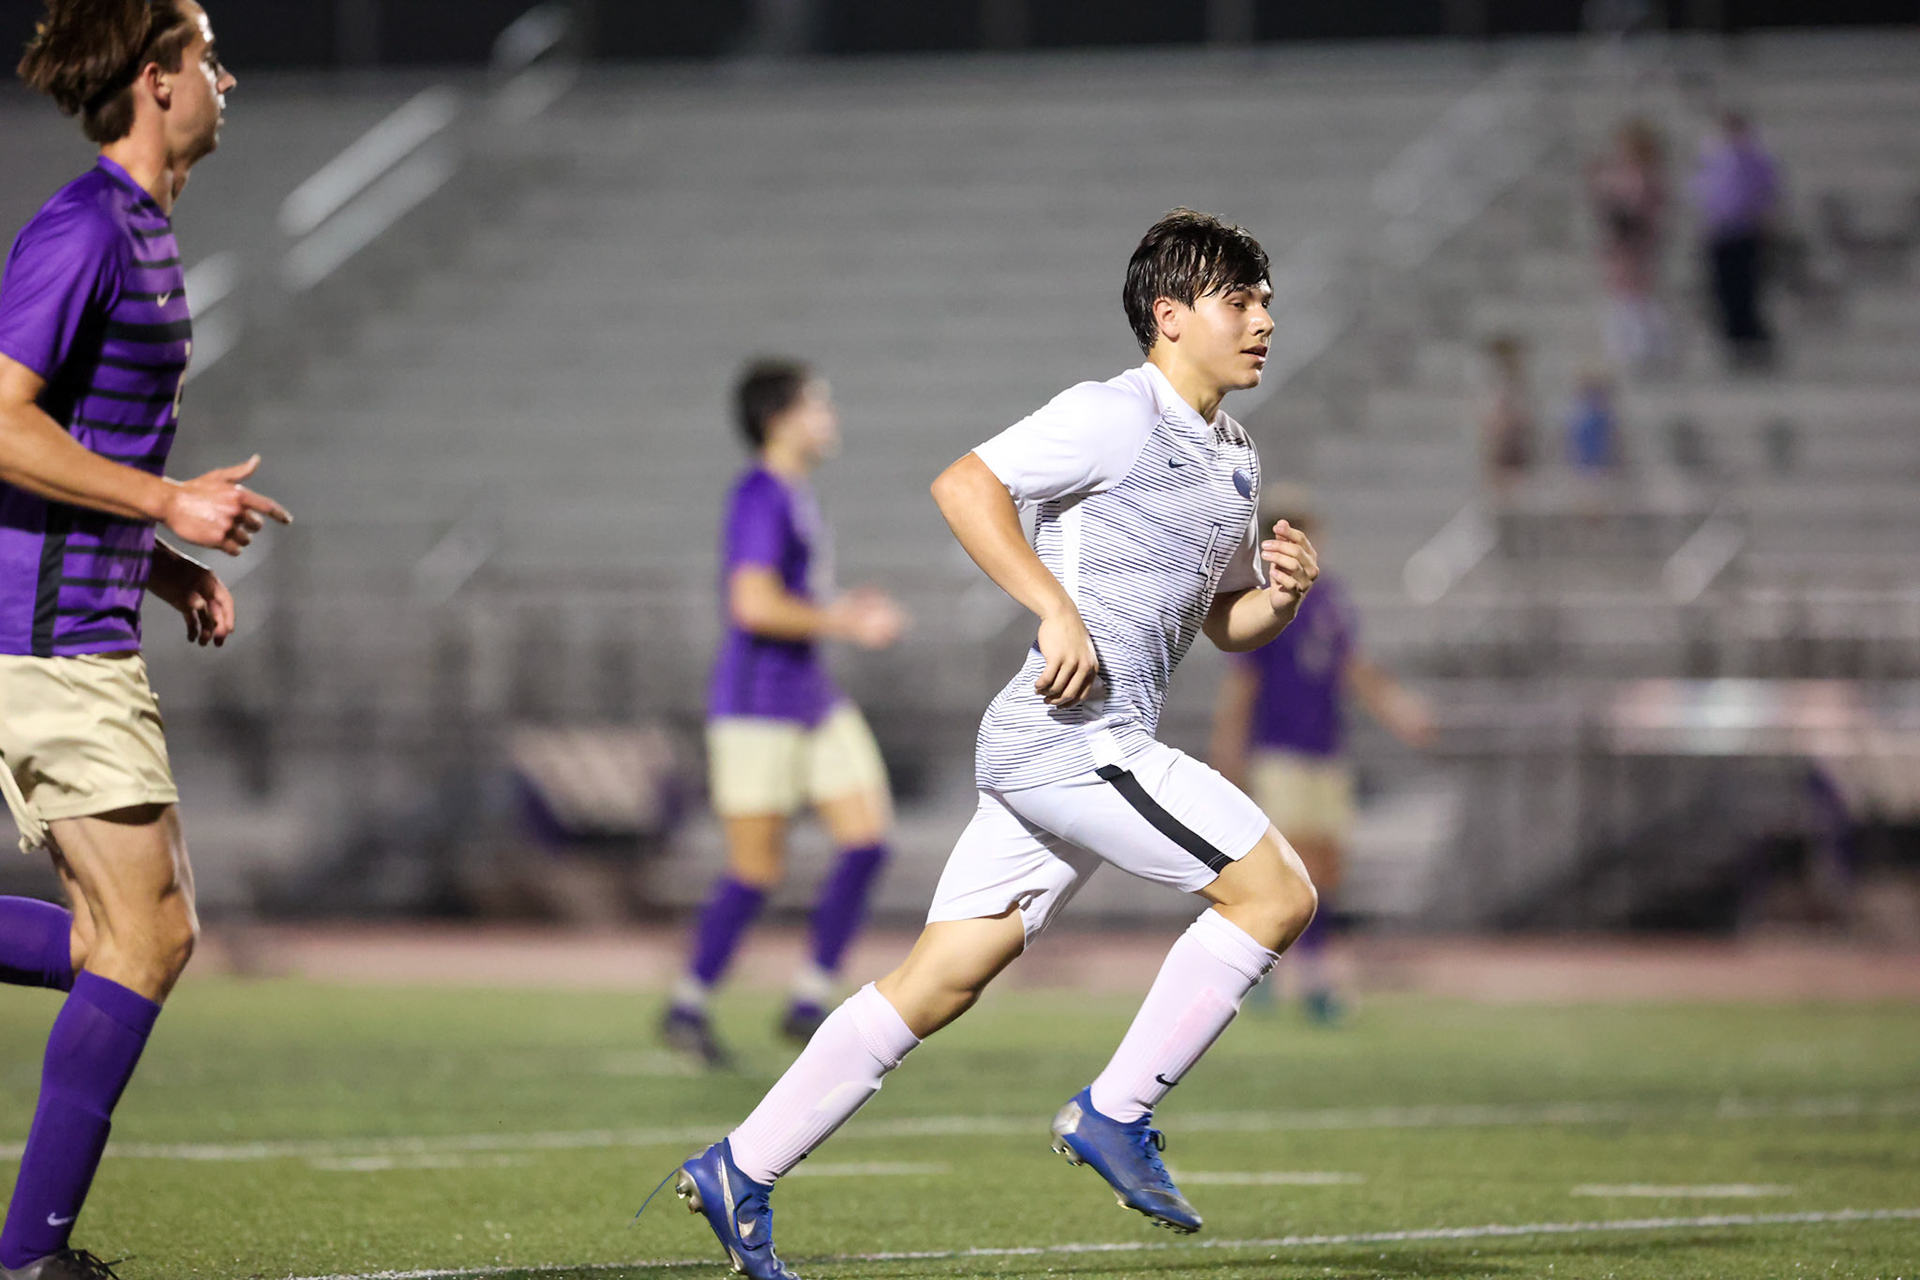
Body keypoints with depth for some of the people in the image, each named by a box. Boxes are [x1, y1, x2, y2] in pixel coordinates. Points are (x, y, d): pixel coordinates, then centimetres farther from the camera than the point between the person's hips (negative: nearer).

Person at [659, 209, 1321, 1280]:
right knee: (1278, 892, -12)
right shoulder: (1117, 415, -7)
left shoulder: (1233, 460, 22)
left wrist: (1282, 589, 6)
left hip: (1099, 750, 9)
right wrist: (1058, 609, -21)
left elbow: (1228, 625, 28)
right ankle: (1115, 1113, -7)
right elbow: (965, 484, -15)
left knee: (940, 984, 7)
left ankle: (741, 1173, 9)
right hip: (1071, 728, -9)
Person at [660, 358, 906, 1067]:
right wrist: (845, 624, -19)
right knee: (758, 869, -3)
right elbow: (755, 606, -25)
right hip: (757, 708, -9)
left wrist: (847, 610, 13)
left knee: (867, 837, 0)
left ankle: (809, 1004, 4)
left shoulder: (794, 497, 15)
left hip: (814, 700, 9)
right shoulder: (759, 498, -15)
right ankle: (688, 1005, 13)